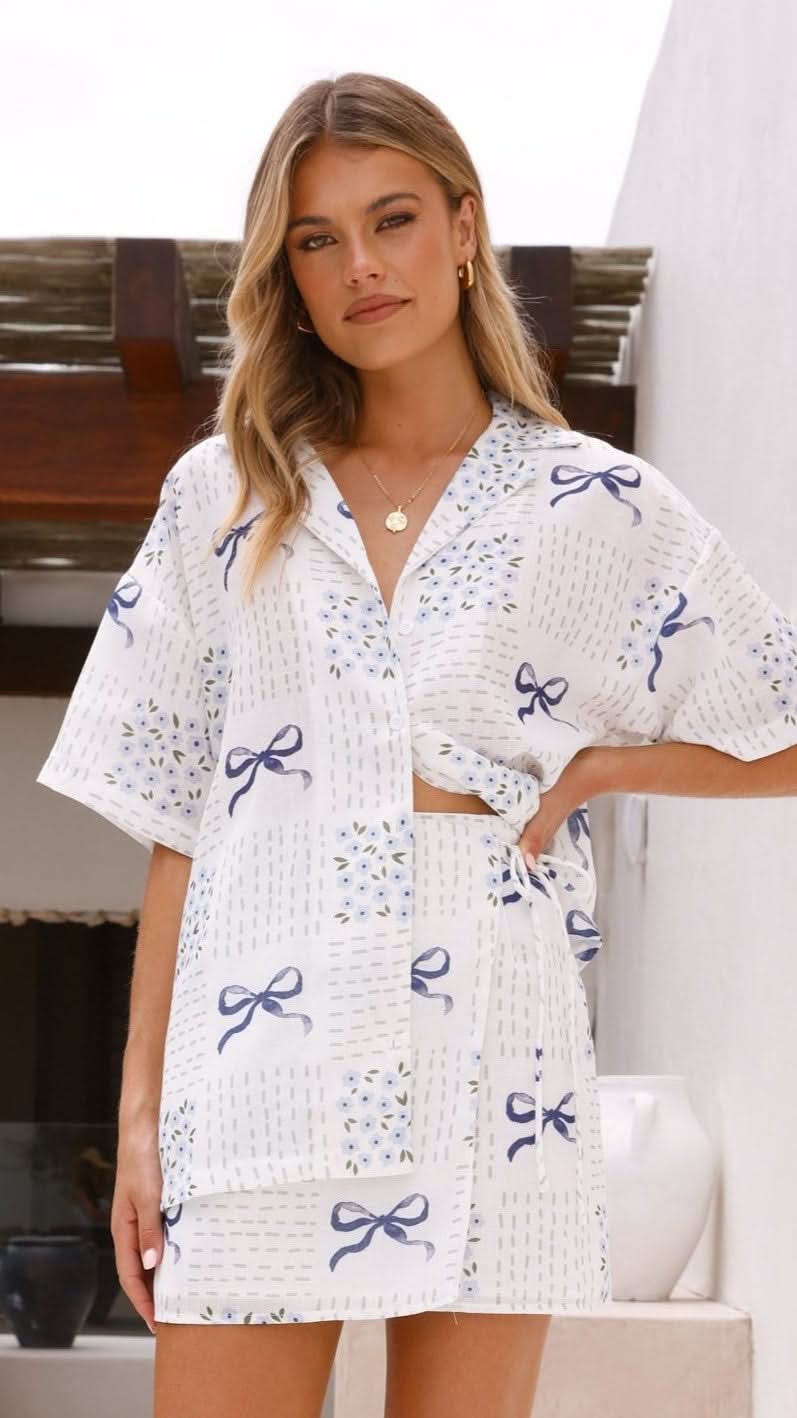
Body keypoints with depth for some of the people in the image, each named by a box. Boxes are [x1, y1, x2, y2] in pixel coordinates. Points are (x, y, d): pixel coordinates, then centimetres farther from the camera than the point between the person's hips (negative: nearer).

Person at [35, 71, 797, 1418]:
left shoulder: (602, 509, 6)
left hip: (490, 1072, -1)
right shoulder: (222, 497, 10)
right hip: (261, 1064, 1)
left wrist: (596, 765, -3)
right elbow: (173, 825, 8)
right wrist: (139, 1111, 4)